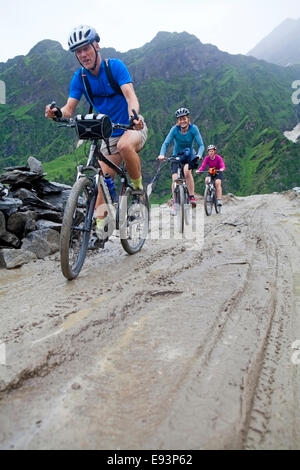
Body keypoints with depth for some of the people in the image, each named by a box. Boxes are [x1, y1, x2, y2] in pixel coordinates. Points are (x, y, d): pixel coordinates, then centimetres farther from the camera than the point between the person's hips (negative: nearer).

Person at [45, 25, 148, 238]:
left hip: (133, 127, -4)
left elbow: (130, 95, -28)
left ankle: (139, 188, -17)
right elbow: (70, 108, -10)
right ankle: (99, 224, 2)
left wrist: (134, 115, -50)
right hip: (109, 135, 5)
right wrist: (56, 113, -34)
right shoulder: (80, 77, -2)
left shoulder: (115, 66, -13)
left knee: (125, 145, -39)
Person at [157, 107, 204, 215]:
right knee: (175, 178, -13)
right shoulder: (174, 129, -17)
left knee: (187, 170, -33)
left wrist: (199, 155, -40)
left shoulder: (193, 128, -18)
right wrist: (162, 154, -42)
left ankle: (192, 196, -21)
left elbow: (201, 145, -20)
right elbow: (166, 143, -23)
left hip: (189, 155, -1)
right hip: (177, 155, 1)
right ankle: (174, 204, 1)